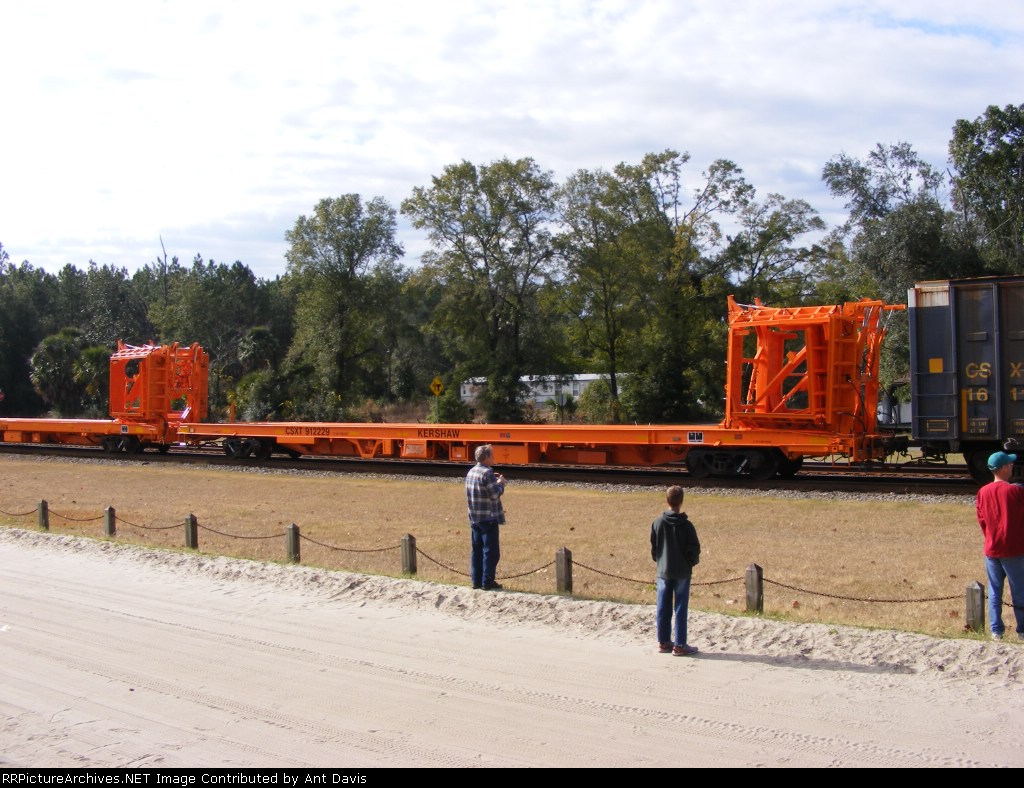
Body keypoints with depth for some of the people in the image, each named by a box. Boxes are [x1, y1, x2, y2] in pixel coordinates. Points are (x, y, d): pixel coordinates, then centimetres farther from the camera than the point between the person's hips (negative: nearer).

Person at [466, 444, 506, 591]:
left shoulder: (471, 472, 9)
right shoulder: (487, 473, -18)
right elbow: (495, 494, -19)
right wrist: (500, 483, -3)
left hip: (474, 518, 8)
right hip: (488, 518, -8)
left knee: (477, 550, 13)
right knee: (491, 551, -1)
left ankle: (476, 580, 17)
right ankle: (487, 582, 0)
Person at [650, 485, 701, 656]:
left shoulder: (657, 523, -4)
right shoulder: (686, 525, -13)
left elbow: (653, 547, 3)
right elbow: (694, 549, -9)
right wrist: (692, 562, 11)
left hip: (663, 571, 3)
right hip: (682, 572, -3)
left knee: (663, 609, 10)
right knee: (680, 609, 1)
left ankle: (663, 642, 16)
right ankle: (680, 645, 2)